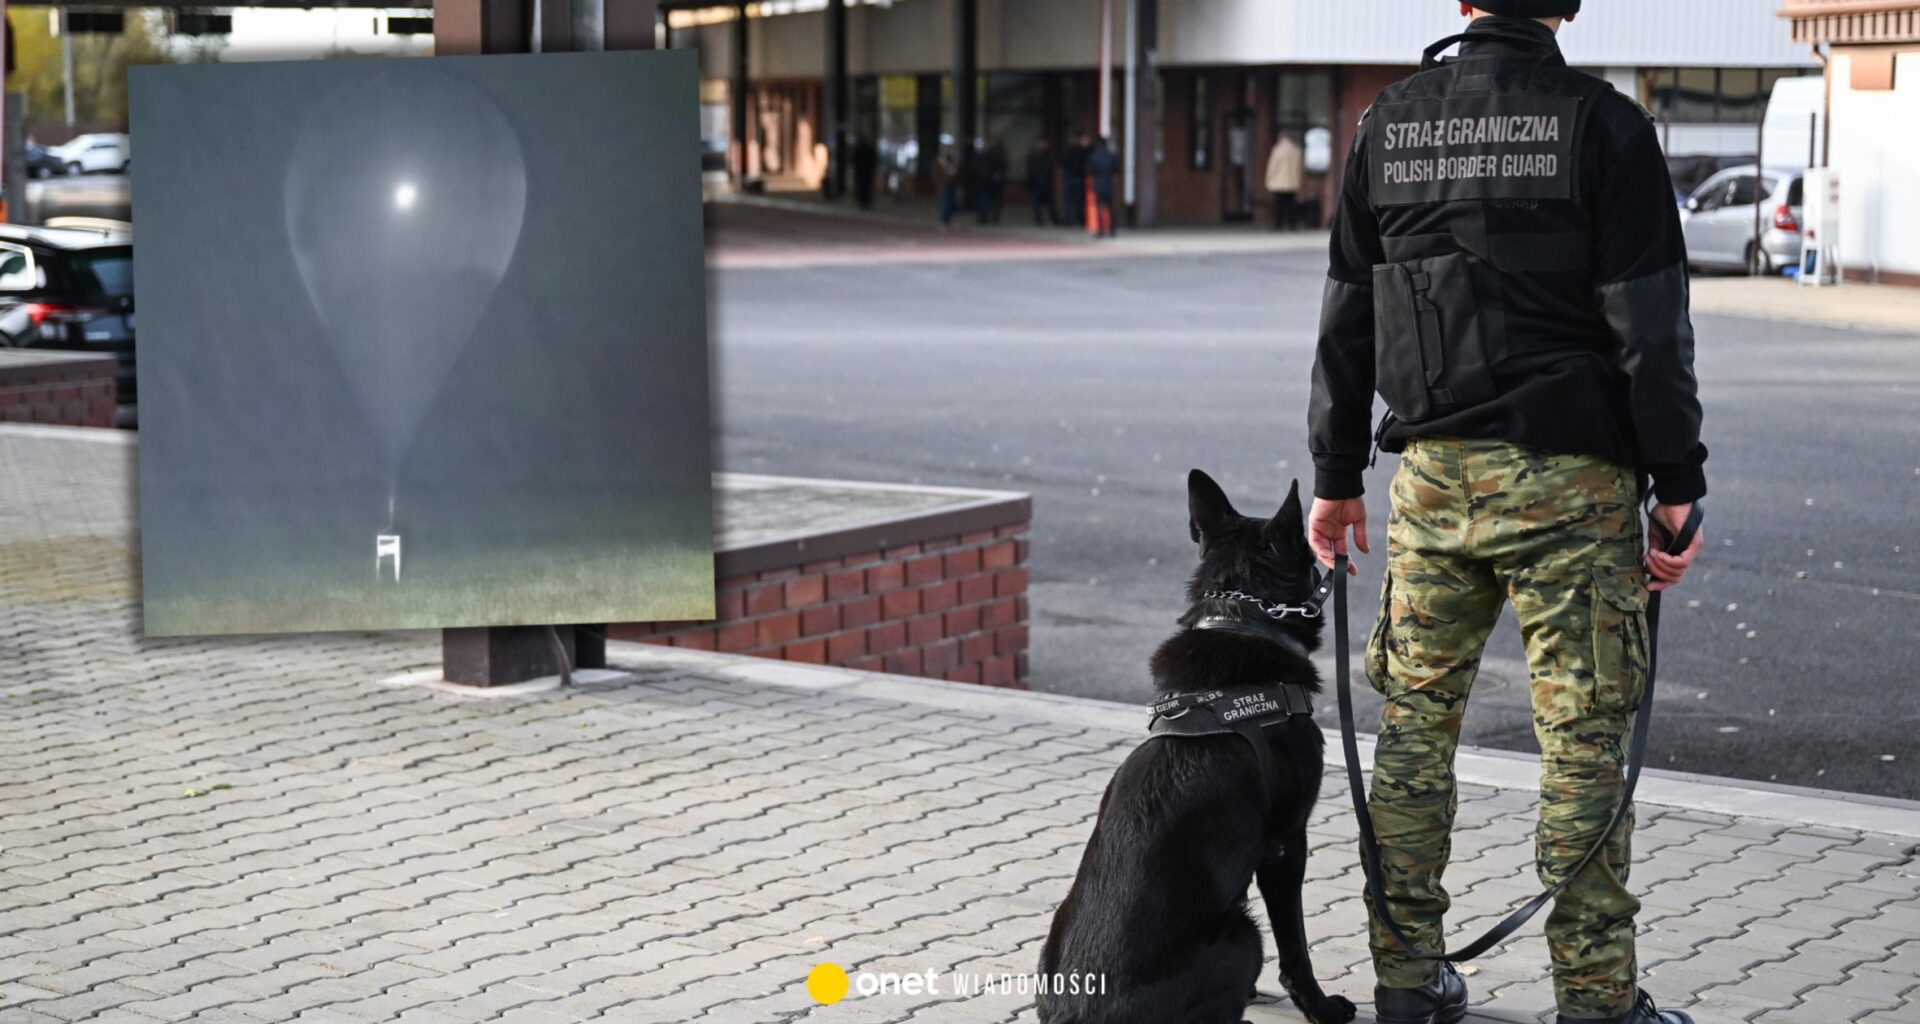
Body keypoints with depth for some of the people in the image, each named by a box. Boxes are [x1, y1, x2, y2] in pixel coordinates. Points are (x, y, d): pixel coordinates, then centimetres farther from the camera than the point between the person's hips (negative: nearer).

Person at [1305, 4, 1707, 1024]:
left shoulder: (1388, 124, 6)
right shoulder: (1603, 124, -5)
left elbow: (1347, 317, 10)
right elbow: (1649, 322, -8)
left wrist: (1336, 475, 17)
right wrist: (1677, 483, -4)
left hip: (1432, 476, 4)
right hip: (1568, 478, -4)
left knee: (1415, 721, 11)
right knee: (1582, 737, 1)